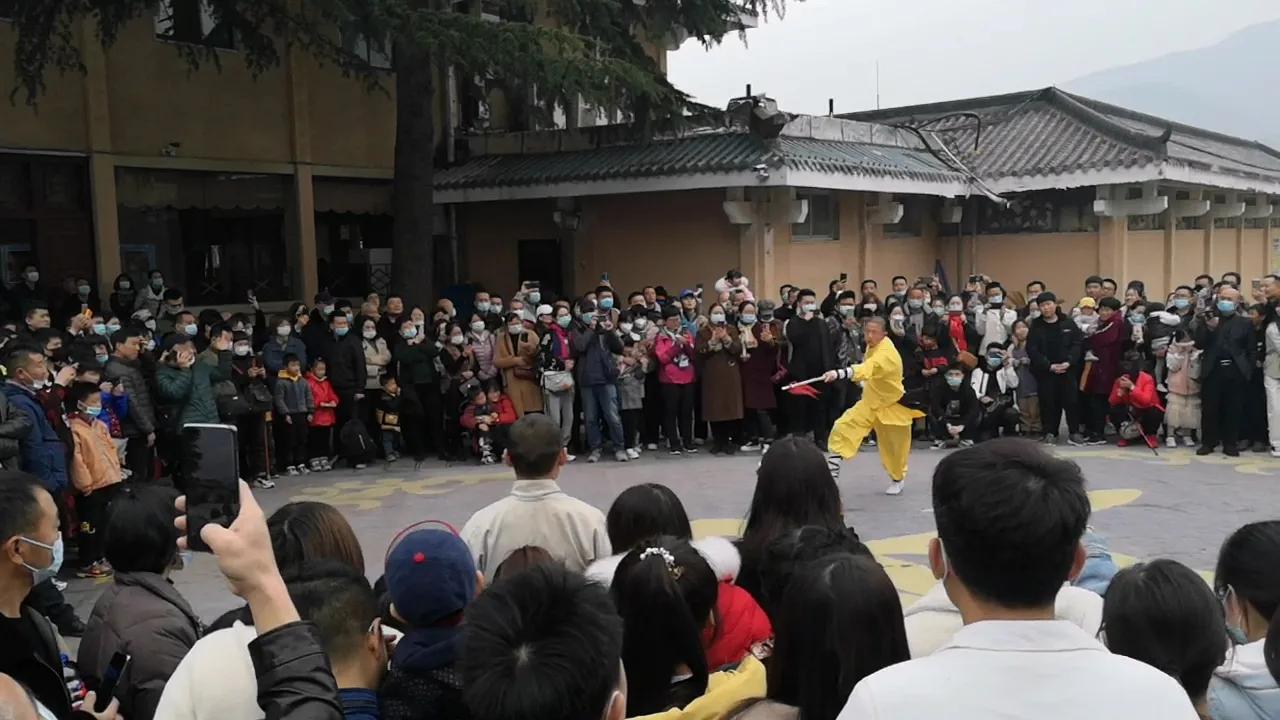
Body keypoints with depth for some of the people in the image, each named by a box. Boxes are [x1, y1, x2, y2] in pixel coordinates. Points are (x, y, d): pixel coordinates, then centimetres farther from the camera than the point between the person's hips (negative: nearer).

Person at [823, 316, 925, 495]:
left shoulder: (886, 354, -32)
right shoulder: (873, 345, -3)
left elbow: (867, 368, -53)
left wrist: (838, 373, -67)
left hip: (891, 405, -7)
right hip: (871, 402, 7)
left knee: (894, 448, 11)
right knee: (843, 427, -15)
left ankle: (898, 479, 37)